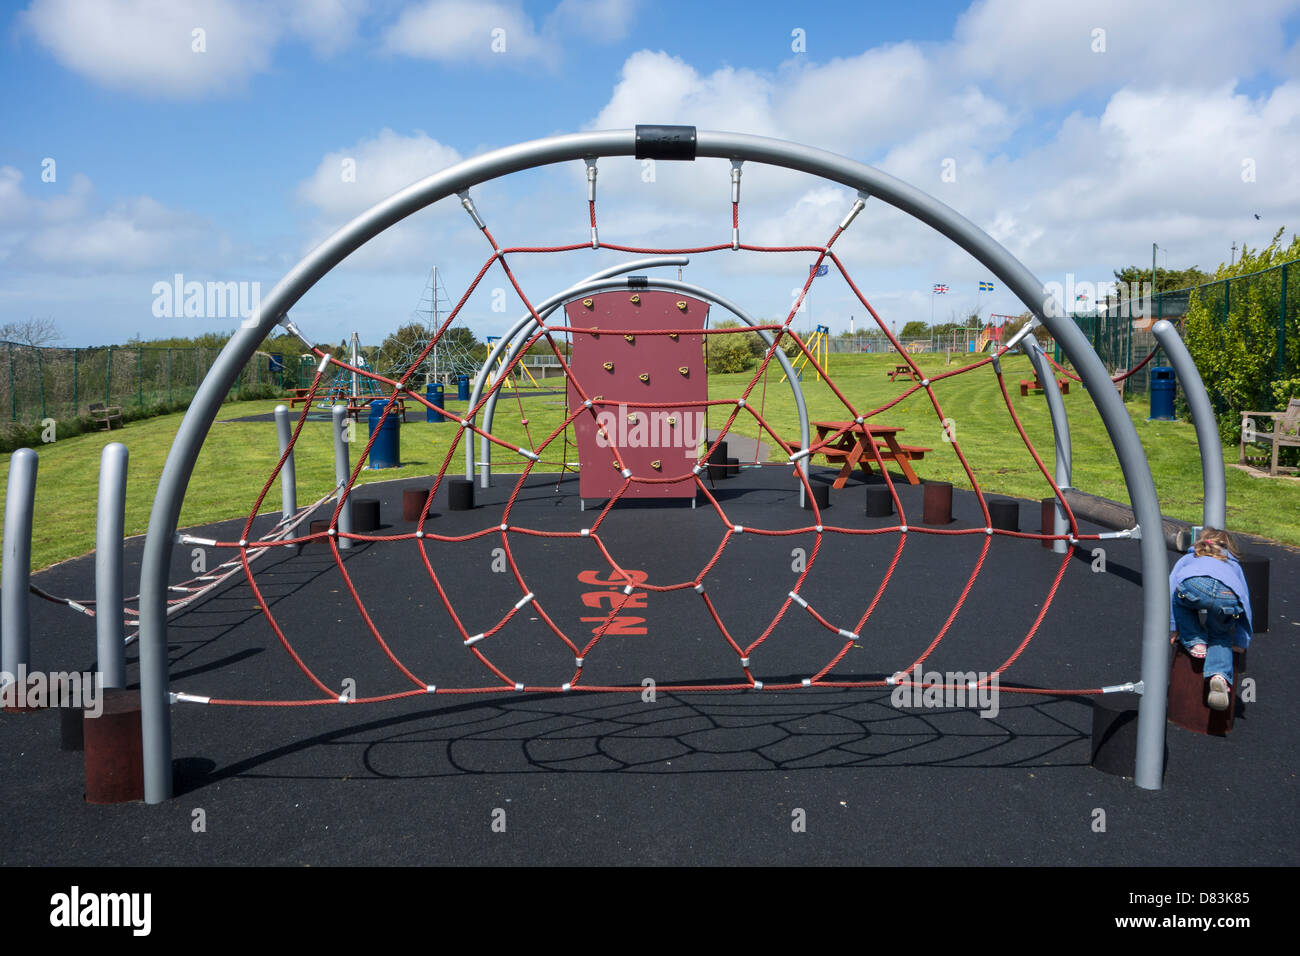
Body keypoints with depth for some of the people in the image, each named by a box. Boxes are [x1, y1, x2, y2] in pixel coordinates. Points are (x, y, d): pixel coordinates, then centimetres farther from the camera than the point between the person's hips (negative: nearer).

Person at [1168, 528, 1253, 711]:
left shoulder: (1188, 558, 41)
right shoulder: (1234, 564, 44)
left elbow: (1170, 588, 29)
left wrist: (1172, 627, 32)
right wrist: (1240, 642, 43)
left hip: (1194, 586, -1)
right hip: (1229, 597, 2)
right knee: (1220, 637, 26)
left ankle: (1195, 643, 20)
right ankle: (1220, 676, 0)